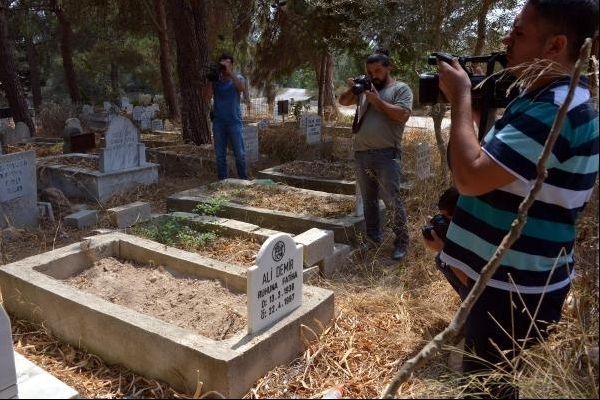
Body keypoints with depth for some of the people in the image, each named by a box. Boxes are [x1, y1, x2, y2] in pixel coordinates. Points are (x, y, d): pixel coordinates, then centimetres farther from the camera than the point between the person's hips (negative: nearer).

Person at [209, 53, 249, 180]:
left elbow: (241, 87, -20)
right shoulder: (215, 80, 7)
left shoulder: (237, 78, 4)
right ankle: (222, 181, 12)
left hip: (234, 121, -2)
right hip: (218, 122, 2)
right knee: (220, 155, 5)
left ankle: (243, 179, 10)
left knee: (240, 154, -1)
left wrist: (230, 72, -24)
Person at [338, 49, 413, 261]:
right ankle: (373, 238, 23)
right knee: (368, 200, 12)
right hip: (361, 154, 6)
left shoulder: (401, 89, 2)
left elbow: (403, 115, -12)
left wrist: (377, 100, -11)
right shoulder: (365, 88, 18)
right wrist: (351, 89, 2)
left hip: (386, 154, -6)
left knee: (392, 200, -6)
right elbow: (343, 102, 23)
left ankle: (402, 241, 6)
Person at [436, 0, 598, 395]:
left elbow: (470, 177, -31)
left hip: (517, 291, -10)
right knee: (488, 380, 28)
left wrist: (461, 96, -21)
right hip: (510, 277, 10)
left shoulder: (558, 109, -25)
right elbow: (490, 165, 16)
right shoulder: (546, 97, 9)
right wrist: (480, 102, 4)